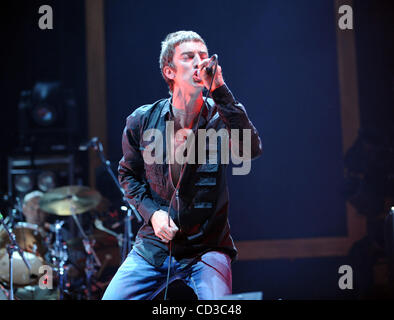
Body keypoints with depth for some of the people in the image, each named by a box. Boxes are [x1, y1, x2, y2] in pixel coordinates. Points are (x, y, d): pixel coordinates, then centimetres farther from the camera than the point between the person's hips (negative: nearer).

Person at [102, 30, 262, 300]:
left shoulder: (219, 118, -7)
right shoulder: (142, 122, -1)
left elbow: (252, 149, -27)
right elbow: (129, 174, 13)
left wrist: (220, 91, -30)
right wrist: (151, 212, -4)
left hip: (207, 248, -2)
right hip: (153, 246, 3)